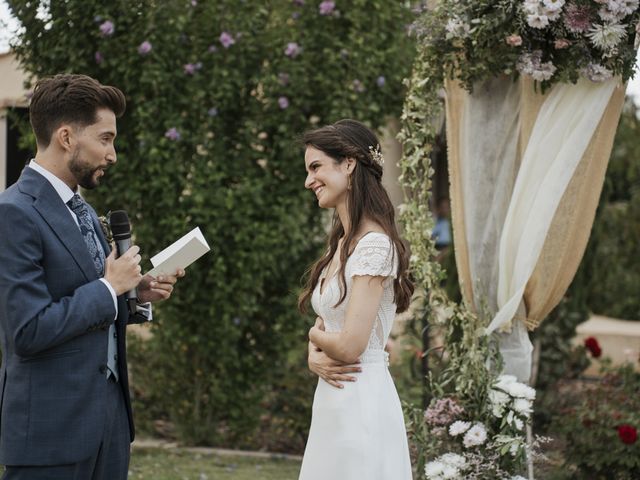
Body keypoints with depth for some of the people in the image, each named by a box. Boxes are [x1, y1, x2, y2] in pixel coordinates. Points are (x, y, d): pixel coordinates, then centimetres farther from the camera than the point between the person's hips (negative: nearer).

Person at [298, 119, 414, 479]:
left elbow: (350, 345, -20)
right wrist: (315, 357, -5)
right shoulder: (343, 243, 12)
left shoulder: (375, 244, -15)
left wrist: (316, 335, 1)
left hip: (361, 400, -8)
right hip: (332, 401, 9)